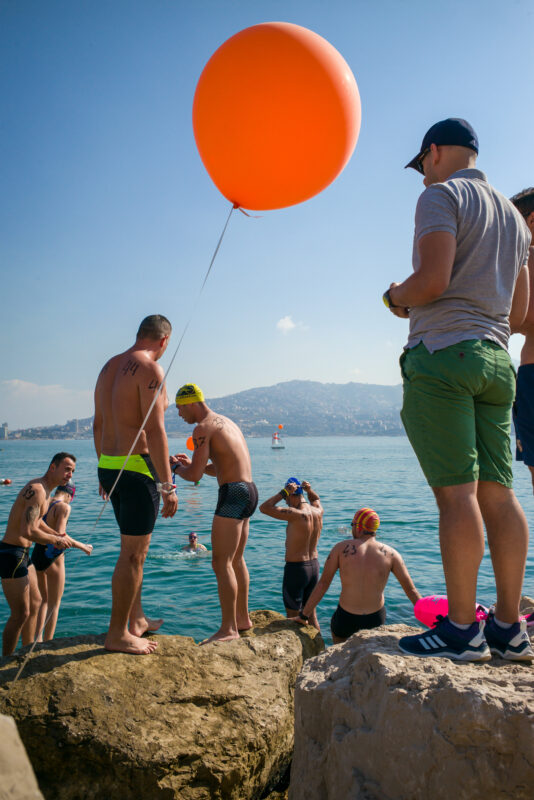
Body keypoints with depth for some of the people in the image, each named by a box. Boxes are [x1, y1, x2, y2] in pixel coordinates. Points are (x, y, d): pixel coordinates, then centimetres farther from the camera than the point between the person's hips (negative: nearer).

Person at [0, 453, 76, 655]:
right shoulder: (37, 490, -21)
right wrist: (55, 540, -15)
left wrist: (57, 534, 15)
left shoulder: (44, 489, 12)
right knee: (20, 614, -5)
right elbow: (28, 531, -29)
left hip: (22, 553, 11)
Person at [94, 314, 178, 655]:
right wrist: (168, 487, -19)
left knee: (135, 547, 20)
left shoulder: (109, 367, 14)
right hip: (138, 468, -10)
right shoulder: (150, 369, -14)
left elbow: (98, 425, 18)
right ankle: (118, 634, 9)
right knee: (134, 553, 0)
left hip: (109, 466, 10)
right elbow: (154, 431, -21)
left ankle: (137, 619, 32)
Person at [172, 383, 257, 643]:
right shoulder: (226, 422, 19)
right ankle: (243, 618, 30)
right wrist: (191, 463, 25)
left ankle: (229, 629, -1)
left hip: (233, 494, -10)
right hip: (248, 490, 10)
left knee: (221, 563, -5)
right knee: (235, 560, 19)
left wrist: (175, 467, 5)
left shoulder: (204, 428, -11)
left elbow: (194, 476, -15)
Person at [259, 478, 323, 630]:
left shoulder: (296, 515, -23)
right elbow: (316, 498, 24)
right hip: (314, 566, 7)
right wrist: (309, 489, 4)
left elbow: (264, 508, -23)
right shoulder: (318, 512, -1)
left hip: (295, 568, -7)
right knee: (311, 613, 20)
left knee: (292, 616, 7)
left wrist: (284, 492, -19)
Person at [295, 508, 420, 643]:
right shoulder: (391, 554, -4)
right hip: (375, 620, 1)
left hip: (345, 620, -1)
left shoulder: (341, 548, -7)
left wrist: (303, 615, 1)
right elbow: (411, 590, -1)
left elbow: (323, 584, -6)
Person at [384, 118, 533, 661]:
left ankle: (462, 628, -4)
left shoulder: (442, 195, 0)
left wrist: (395, 297, 4)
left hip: (442, 352, -8)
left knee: (456, 493, -9)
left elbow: (433, 280, -15)